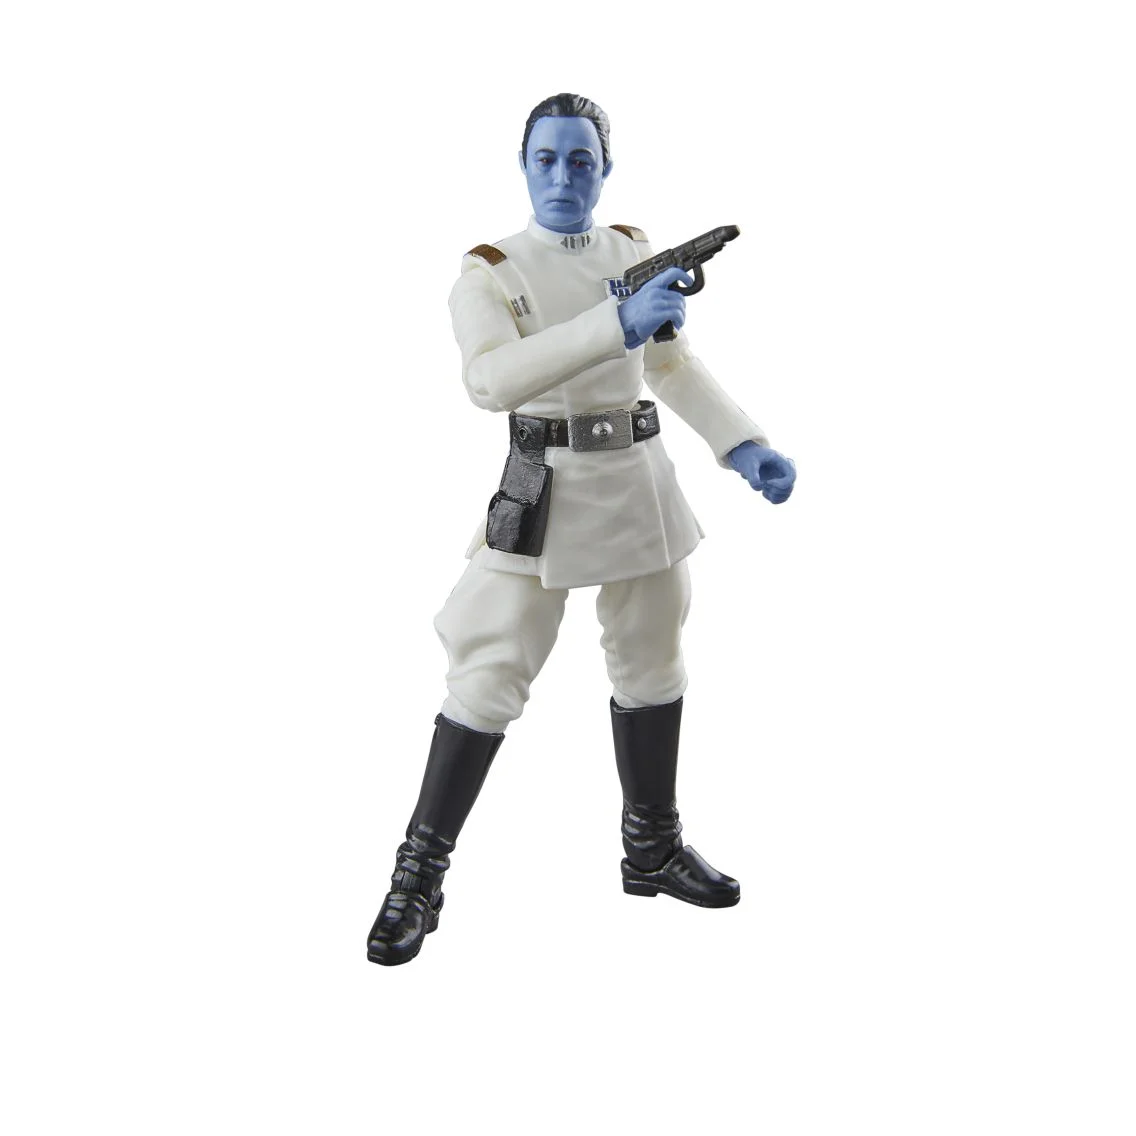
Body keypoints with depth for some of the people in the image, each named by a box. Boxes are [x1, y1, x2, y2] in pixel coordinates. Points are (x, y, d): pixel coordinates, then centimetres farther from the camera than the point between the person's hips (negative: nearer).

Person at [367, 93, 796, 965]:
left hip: (640, 484, 5)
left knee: (652, 663, 14)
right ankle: (419, 875, 5)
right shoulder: (490, 272, -8)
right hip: (544, 492, -5)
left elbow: (677, 366, 14)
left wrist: (744, 445, 1)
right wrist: (615, 324, -34)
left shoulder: (637, 255, 7)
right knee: (490, 675, -7)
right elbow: (492, 378, -26)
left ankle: (653, 848, 32)